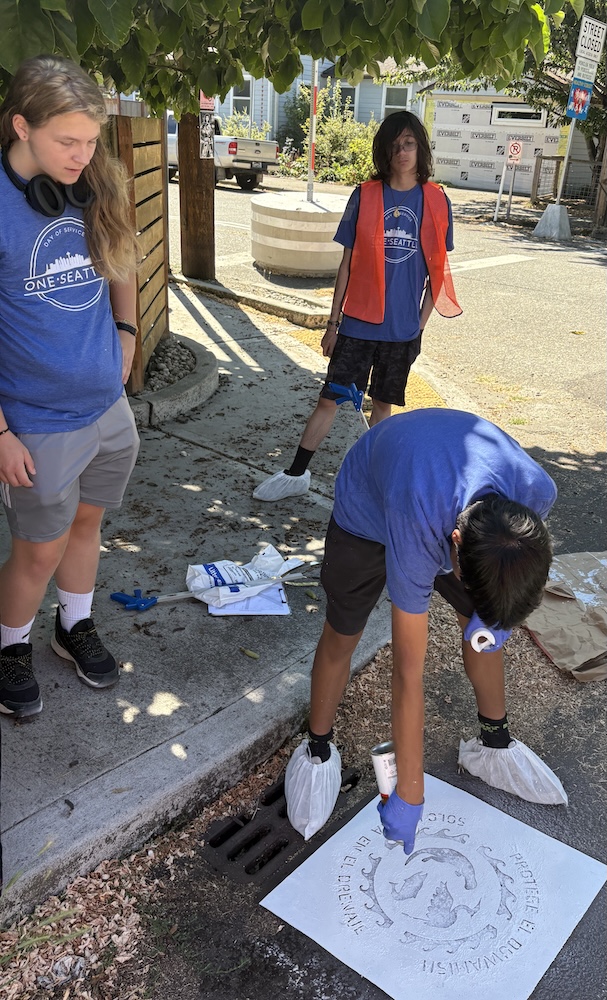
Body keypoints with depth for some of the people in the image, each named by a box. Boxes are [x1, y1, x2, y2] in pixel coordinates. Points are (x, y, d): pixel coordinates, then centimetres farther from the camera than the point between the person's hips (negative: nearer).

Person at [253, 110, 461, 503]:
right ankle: (296, 474, 13)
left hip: (403, 328, 1)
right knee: (329, 398, 2)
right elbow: (348, 263, 2)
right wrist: (333, 322, 1)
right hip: (357, 323, -1)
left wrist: (420, 324, 0)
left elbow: (437, 271, 5)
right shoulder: (364, 196, -1)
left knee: (384, 403, 13)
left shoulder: (436, 202, 1)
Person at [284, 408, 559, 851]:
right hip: (370, 506, -4)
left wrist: (495, 617, -19)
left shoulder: (538, 491, -34)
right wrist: (410, 796, -29)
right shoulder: (416, 534, -47)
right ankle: (317, 750, 26)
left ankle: (496, 741, 32)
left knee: (485, 628, 7)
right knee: (341, 638, 2)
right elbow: (409, 674, -37)